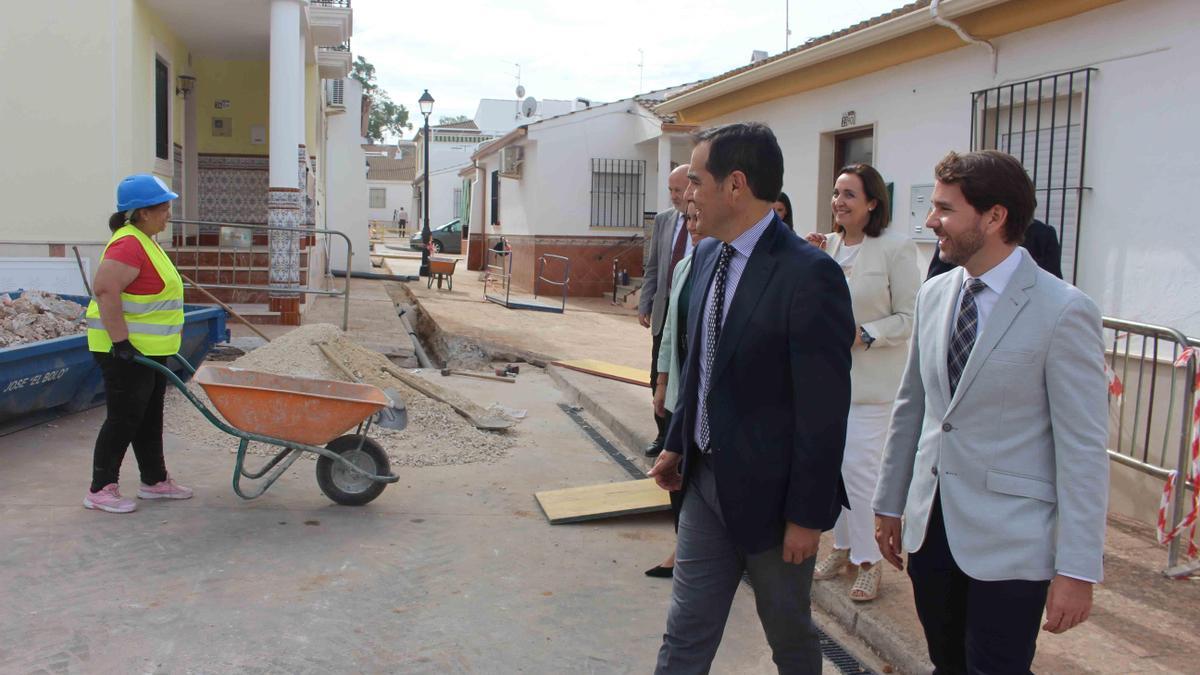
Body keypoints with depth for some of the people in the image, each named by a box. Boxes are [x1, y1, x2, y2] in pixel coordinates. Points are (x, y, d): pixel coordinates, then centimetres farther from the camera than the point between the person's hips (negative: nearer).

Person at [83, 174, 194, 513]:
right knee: (124, 418, -3)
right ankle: (101, 490, 7)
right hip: (125, 350, -10)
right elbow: (105, 291, -27)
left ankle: (154, 480, 26)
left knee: (149, 417, 16)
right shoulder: (128, 245, -19)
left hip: (148, 348, 10)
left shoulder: (145, 240, 14)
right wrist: (121, 342, -28)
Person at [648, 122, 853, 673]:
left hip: (769, 494, -6)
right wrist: (676, 443, 16)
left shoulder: (810, 275, -21)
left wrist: (807, 515, -16)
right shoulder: (707, 255, 4)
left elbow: (823, 410, -20)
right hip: (706, 479, 7)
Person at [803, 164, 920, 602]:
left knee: (860, 467, -6)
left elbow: (909, 317, -8)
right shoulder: (826, 245, 6)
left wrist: (864, 335, -19)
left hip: (871, 378, -6)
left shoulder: (896, 250, -9)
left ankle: (869, 561, 10)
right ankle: (842, 546, 29)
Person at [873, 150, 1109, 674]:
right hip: (931, 526, 6)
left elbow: (1084, 449, -13)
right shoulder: (934, 295, 5)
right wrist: (890, 503, 16)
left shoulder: (1063, 311, -14)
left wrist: (1078, 569, -13)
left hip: (1009, 541, -6)